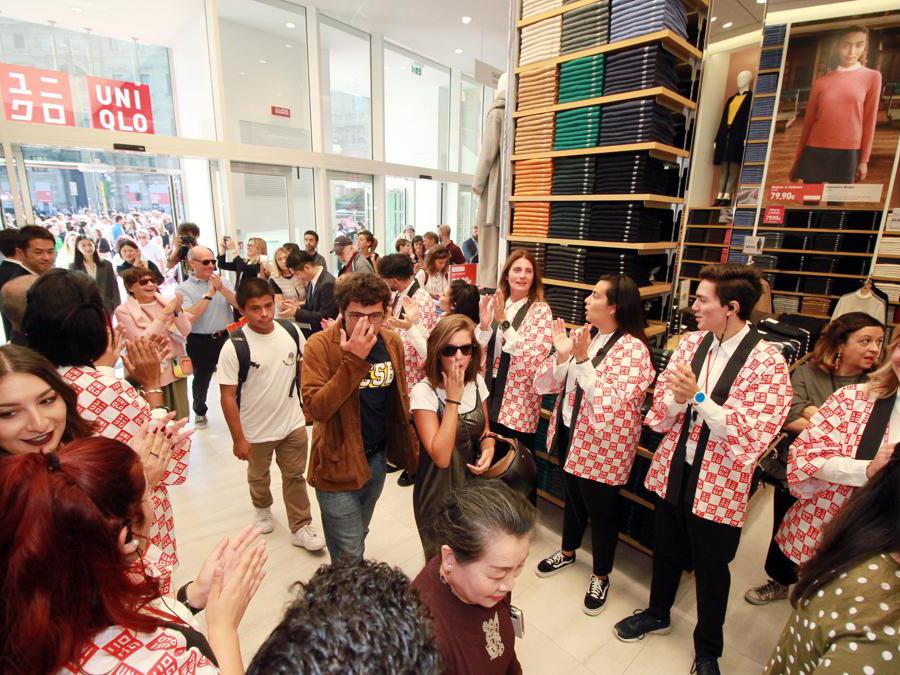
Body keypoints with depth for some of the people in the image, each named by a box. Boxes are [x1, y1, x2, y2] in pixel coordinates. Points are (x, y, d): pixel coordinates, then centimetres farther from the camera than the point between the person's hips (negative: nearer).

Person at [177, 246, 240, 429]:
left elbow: (240, 305, -5)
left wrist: (222, 289, -17)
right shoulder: (184, 288, -6)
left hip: (226, 336, 2)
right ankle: (200, 412, 38)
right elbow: (189, 318, -19)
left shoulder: (222, 281, 3)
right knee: (201, 379, 15)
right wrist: (209, 294, -18)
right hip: (201, 342, -2)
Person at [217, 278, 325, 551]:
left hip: (293, 424, 2)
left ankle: (301, 527, 31)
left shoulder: (291, 331, -11)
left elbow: (304, 367, 5)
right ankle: (263, 509, 54)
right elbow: (228, 397, -17)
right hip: (255, 431, -1)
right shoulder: (234, 346, -22)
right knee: (258, 476, 25)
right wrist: (238, 438, -15)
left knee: (295, 477, 14)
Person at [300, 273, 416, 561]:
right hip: (338, 463, -5)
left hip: (377, 458, 5)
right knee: (349, 556, 5)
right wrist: (353, 361, -35)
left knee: (357, 537, 26)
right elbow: (316, 408, -28)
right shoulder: (320, 345, -18)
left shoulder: (392, 342, -2)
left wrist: (405, 444, 11)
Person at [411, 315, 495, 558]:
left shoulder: (477, 382, -5)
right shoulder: (424, 391, -23)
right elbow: (441, 457, -29)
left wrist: (488, 448, -14)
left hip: (473, 485, 5)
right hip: (439, 493, -5)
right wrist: (453, 398, -30)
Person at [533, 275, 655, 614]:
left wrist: (583, 360, -33)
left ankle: (601, 576, 37)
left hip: (603, 446, -6)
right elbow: (544, 384, -3)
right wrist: (561, 355, -21)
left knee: (601, 510, 12)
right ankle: (568, 552, 49)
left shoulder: (632, 349, -19)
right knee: (573, 497, 25)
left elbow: (609, 404, -29)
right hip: (570, 434, 6)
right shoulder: (581, 335, 0)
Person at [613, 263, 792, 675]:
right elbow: (660, 402, 1)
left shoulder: (767, 362, -15)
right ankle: (658, 613, 50)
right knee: (666, 549, 23)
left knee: (711, 567, 16)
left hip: (719, 483, -4)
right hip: (673, 468, 4)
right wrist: (676, 398, -22)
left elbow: (753, 431, -20)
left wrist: (697, 396, -29)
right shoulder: (691, 343, -1)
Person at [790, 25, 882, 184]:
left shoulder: (872, 77, 5)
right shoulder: (821, 82, 8)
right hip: (815, 151, 1)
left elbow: (869, 121, 3)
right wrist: (797, 161, 8)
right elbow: (808, 122, 10)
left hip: (848, 153, -1)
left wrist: (864, 160, 0)